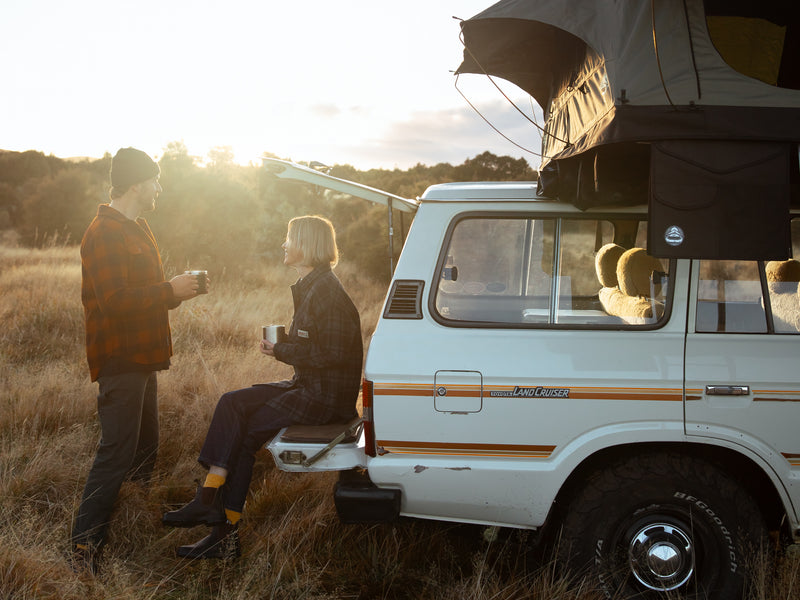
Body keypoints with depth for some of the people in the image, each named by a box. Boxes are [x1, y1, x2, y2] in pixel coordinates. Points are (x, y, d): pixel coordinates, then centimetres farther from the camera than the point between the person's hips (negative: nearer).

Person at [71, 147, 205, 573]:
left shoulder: (135, 229, 16)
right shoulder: (105, 234, -18)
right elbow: (116, 301, -26)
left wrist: (175, 291, 10)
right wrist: (171, 291, -20)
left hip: (140, 357, 10)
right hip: (120, 359, -10)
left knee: (145, 446, 22)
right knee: (116, 454, -10)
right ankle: (84, 547, -5)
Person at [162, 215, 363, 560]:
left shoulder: (325, 291, -16)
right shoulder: (308, 287, 16)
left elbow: (332, 354, -21)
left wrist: (281, 351, -13)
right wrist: (279, 345, 2)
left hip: (328, 396, -9)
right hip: (309, 387, 9)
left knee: (246, 431, -13)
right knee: (232, 404, -5)